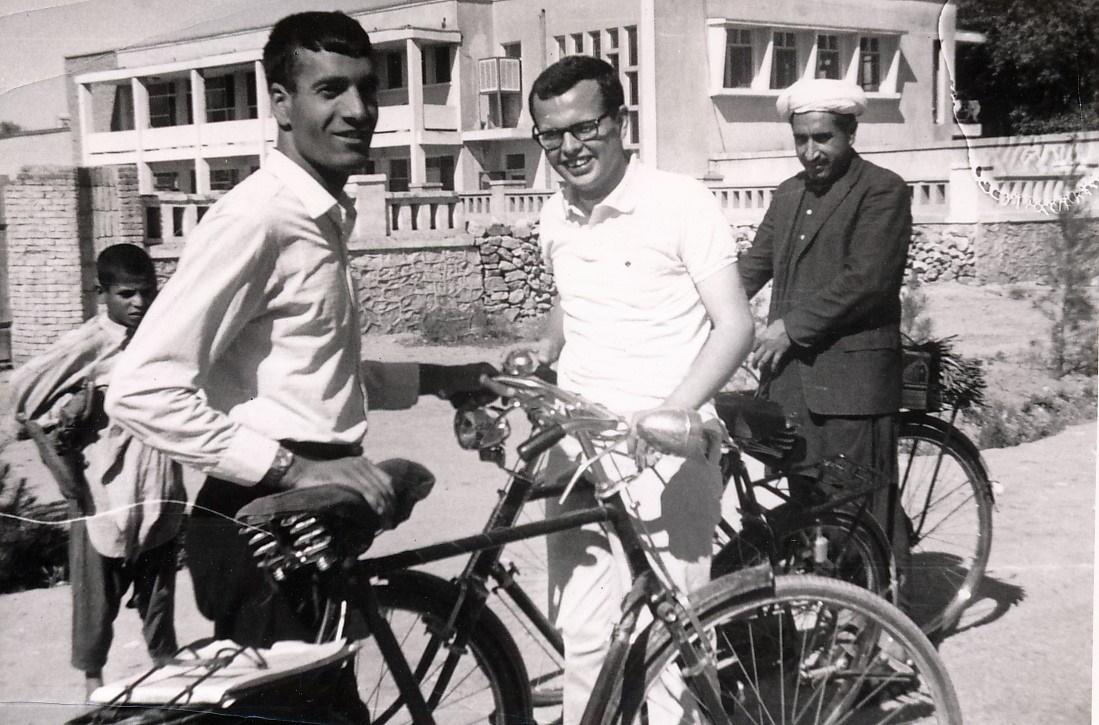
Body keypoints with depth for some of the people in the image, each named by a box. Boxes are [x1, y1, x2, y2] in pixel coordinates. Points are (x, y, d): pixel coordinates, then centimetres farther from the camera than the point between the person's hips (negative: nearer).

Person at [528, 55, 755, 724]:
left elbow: (734, 326, -12)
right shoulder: (556, 218, 10)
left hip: (664, 456, -5)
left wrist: (668, 416, -24)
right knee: (582, 637, 8)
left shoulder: (681, 201, -8)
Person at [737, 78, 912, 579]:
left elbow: (866, 280, -15)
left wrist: (791, 327, -13)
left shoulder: (882, 190, -5)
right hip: (793, 374, 7)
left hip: (850, 374, -7)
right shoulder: (789, 194, 18)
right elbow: (755, 265, 16)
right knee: (805, 501, 13)